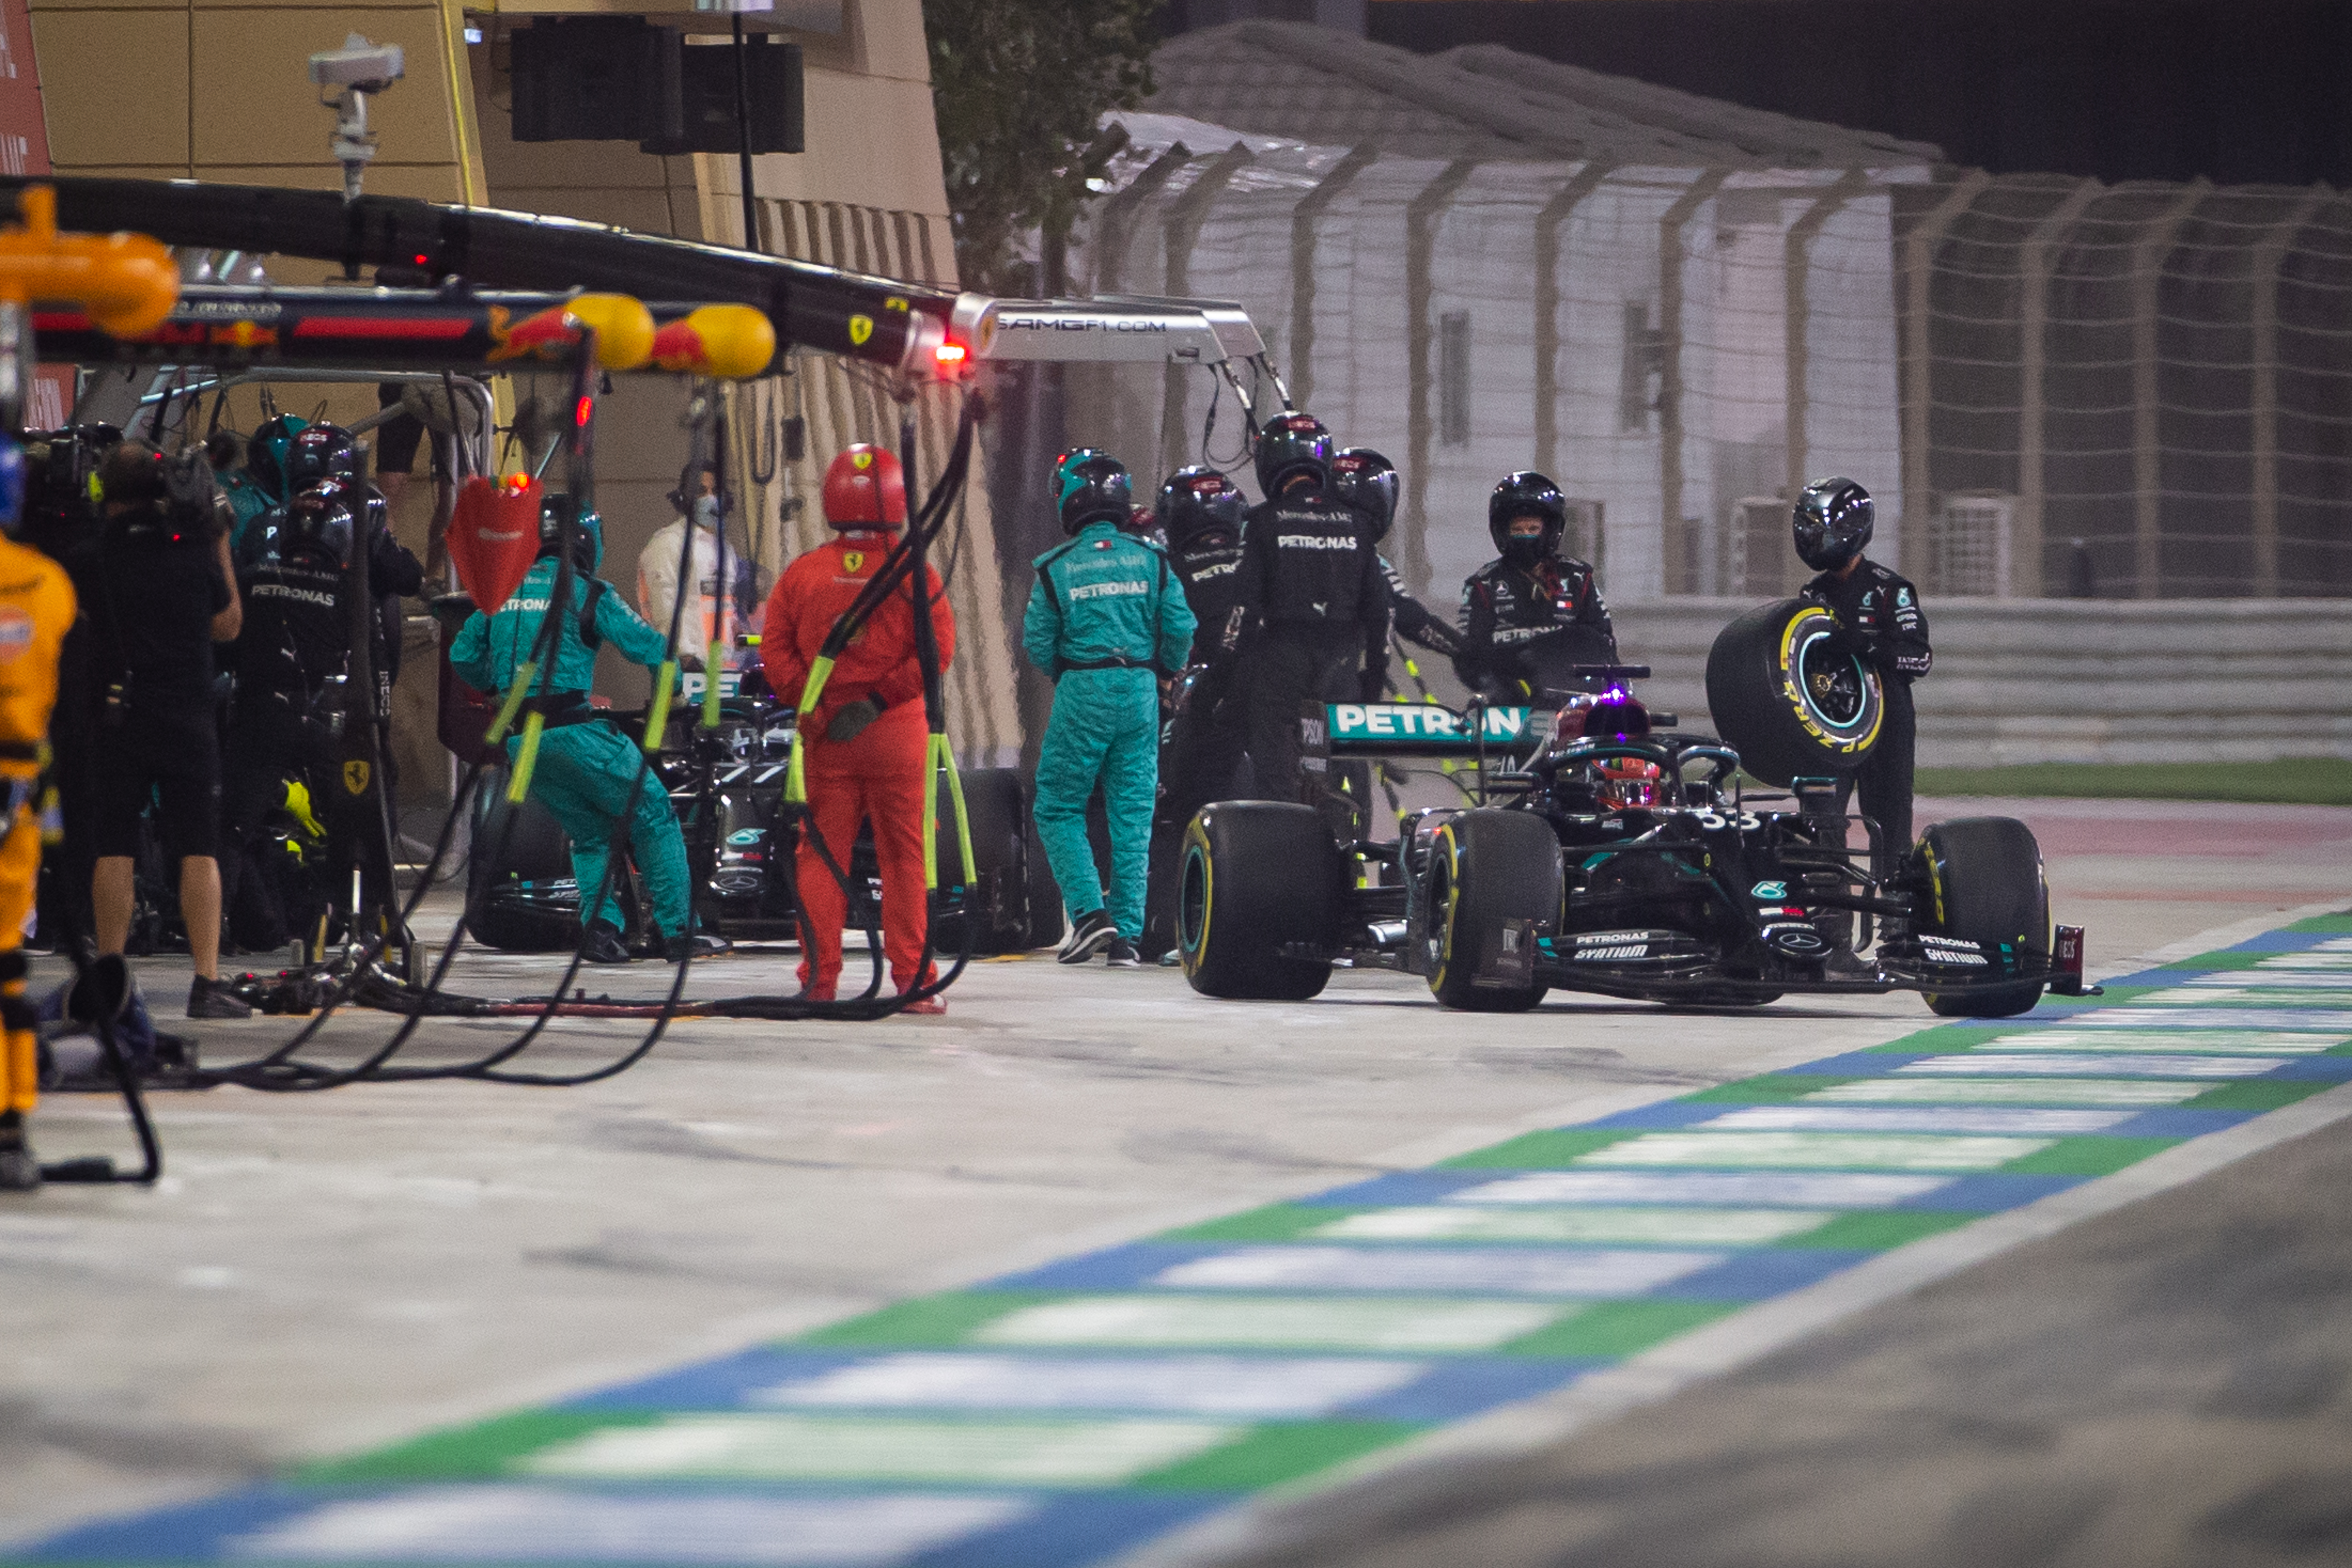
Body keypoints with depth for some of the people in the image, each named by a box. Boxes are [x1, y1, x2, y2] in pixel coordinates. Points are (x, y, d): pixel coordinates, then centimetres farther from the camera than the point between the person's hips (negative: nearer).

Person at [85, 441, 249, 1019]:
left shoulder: (98, 553, -4)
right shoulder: (195, 551, -3)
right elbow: (228, 625, 10)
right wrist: (222, 547, 14)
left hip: (116, 714, 0)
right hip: (189, 716, 0)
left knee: (114, 848, 6)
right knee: (198, 850, 1)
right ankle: (207, 982, -4)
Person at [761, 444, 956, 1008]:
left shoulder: (802, 574, 1)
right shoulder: (914, 575, -5)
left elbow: (774, 650, -1)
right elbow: (937, 649, -11)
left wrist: (814, 703, -3)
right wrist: (880, 698, -10)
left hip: (825, 734, 2)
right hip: (898, 730, -1)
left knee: (822, 853, 8)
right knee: (904, 854, 4)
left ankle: (819, 977, 6)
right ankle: (912, 977, 4)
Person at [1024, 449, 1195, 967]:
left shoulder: (1057, 567, -4)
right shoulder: (1150, 560, 2)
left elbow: (1037, 643, -2)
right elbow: (1180, 628, 0)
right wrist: (1165, 671, 19)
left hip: (1082, 693, -3)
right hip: (1140, 691, 3)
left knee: (1058, 809, 8)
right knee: (1133, 815, 7)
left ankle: (1089, 911, -8)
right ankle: (1127, 934, 6)